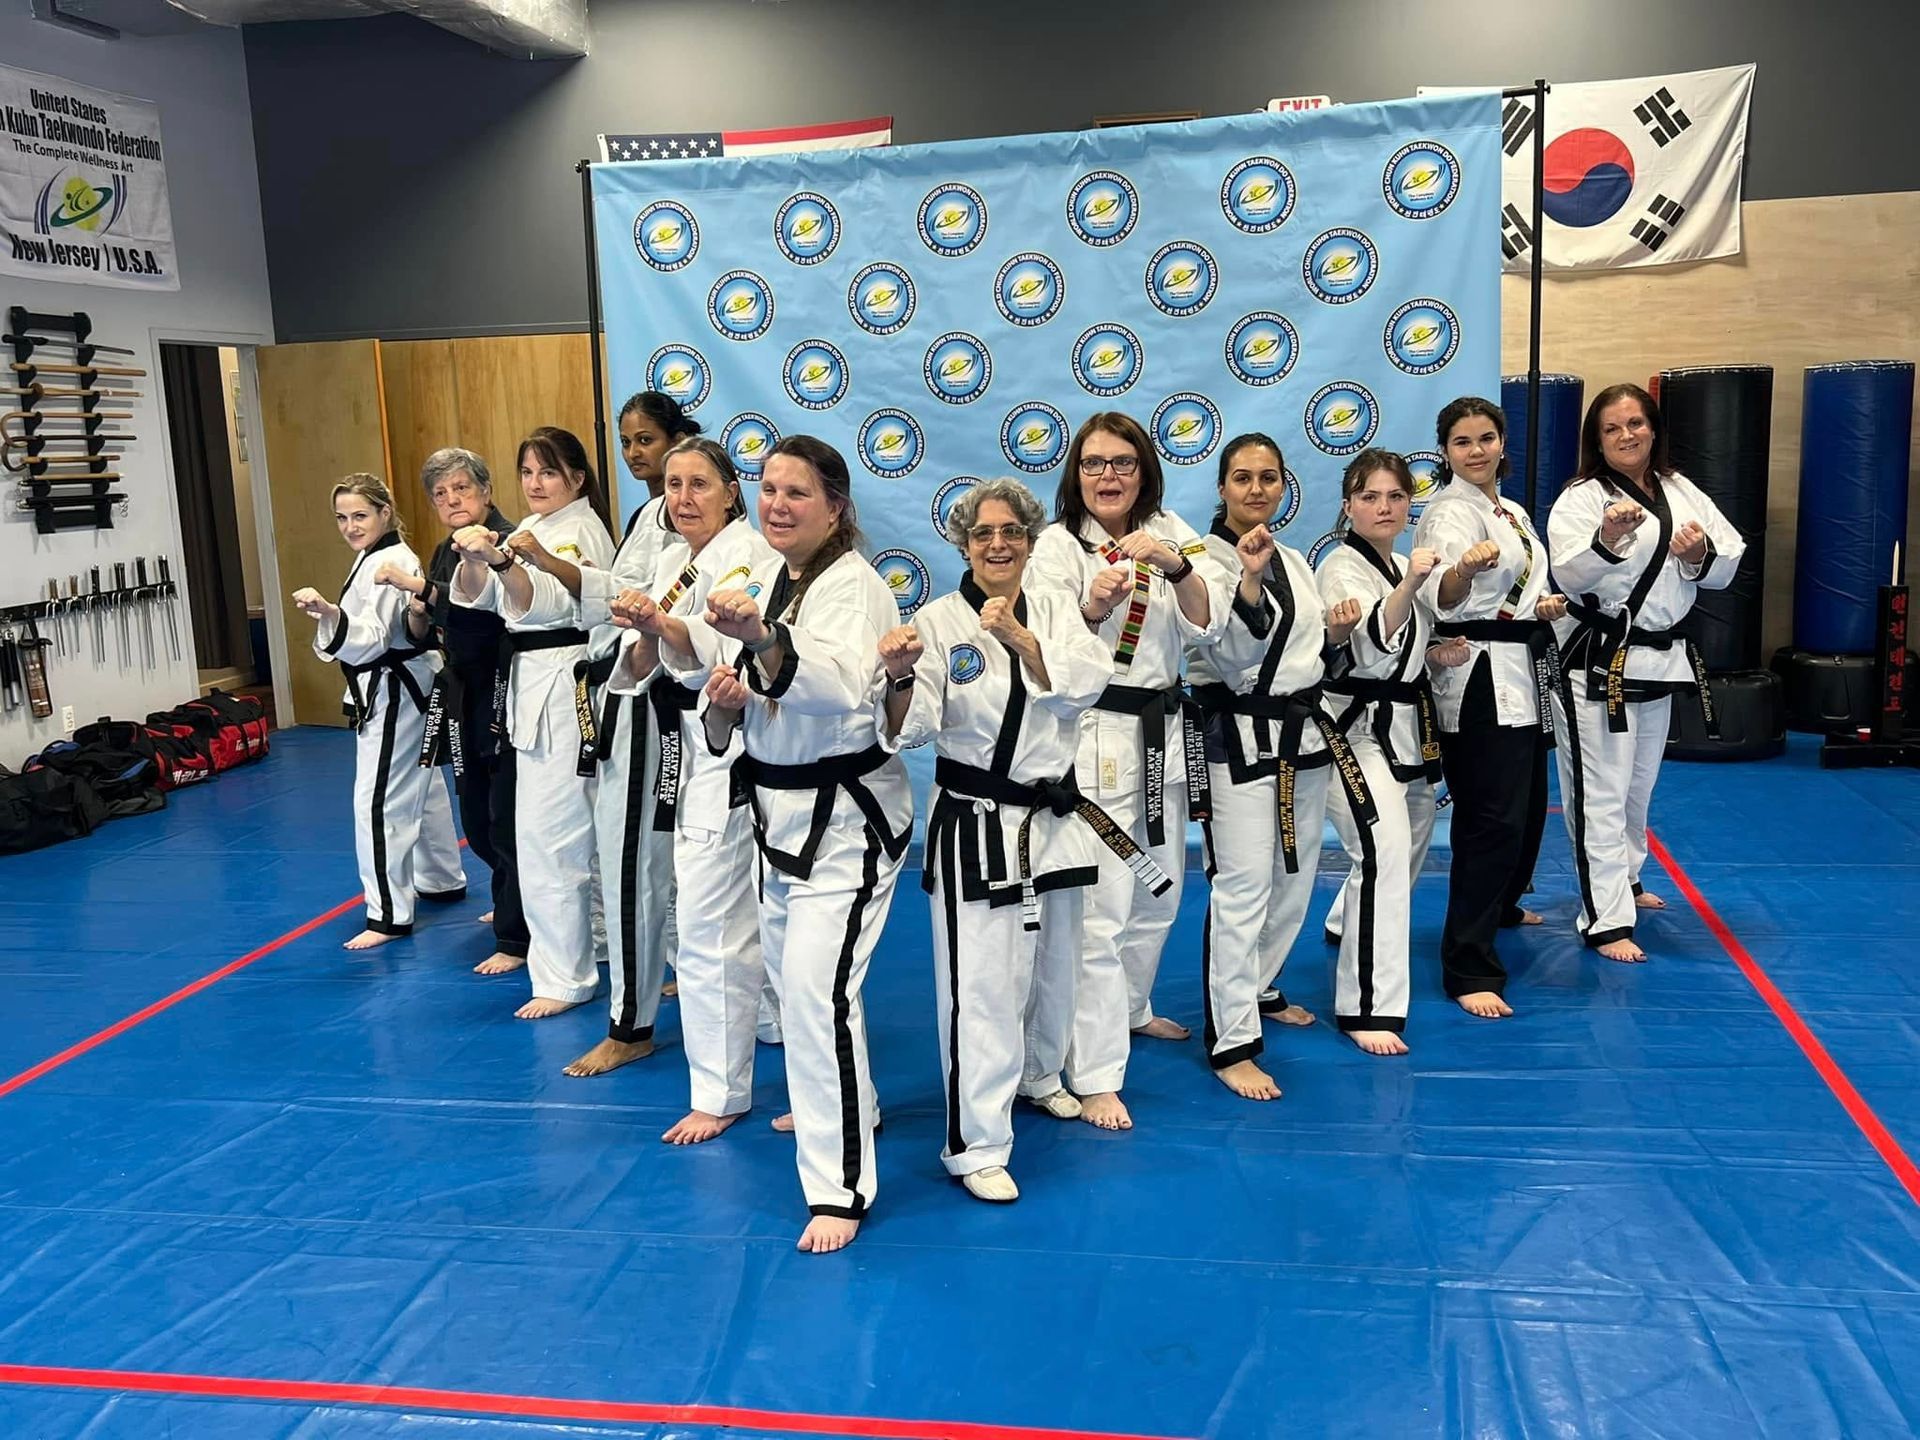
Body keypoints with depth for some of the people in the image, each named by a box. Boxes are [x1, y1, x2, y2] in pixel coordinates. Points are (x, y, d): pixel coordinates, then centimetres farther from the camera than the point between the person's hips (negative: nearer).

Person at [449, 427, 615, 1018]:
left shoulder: (582, 530, -11)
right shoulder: (531, 529, 15)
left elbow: (549, 601, -29)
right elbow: (474, 595, 5)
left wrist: (501, 559, -46)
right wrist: (474, 559, -16)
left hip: (565, 686, -9)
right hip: (532, 682, 9)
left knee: (547, 834, -8)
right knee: (581, 827, 18)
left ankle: (565, 976, 0)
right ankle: (596, 940, 33)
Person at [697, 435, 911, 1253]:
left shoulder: (852, 585, -17)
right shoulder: (766, 580, 8)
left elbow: (843, 684, -38)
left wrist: (760, 637, -53)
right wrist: (726, 699, -7)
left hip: (845, 813, -9)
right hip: (780, 808, 9)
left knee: (817, 990, -13)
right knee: (788, 972, 21)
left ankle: (840, 1188, 0)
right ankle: (842, 1104, 46)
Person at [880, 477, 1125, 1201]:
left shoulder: (1055, 609, 5)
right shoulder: (939, 621, -8)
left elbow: (1086, 684, -12)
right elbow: (911, 729, -15)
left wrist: (1020, 637, -25)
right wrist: (902, 677, -36)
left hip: (1056, 815, 5)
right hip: (975, 823, -5)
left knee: (1054, 965, 20)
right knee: (982, 982, -7)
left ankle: (1038, 1073, 47)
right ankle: (976, 1146, 5)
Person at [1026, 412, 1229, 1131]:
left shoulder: (1170, 534, 7)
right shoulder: (1058, 544, -6)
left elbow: (1208, 624, -4)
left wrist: (1175, 565, -22)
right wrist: (1094, 605, -31)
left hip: (1162, 732, 6)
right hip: (1093, 739, -6)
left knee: (1157, 896, 20)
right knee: (1099, 912, -10)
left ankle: (1130, 1007, 45)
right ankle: (1095, 1078, 0)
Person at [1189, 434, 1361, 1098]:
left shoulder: (1294, 563, 14)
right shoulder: (1208, 557, -9)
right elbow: (1230, 656, -20)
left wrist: (1333, 633, 2)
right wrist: (1250, 581, -31)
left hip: (1305, 732, 8)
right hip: (1241, 737, -8)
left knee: (1295, 881, 15)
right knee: (1243, 888, -10)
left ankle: (1254, 988, 37)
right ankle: (1232, 1042, -3)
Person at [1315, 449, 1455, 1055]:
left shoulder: (1401, 567, 12)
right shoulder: (1342, 568, -13)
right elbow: (1372, 638, -33)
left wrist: (1437, 654, 4)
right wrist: (1410, 584, -49)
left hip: (1405, 724, 9)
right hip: (1357, 725, -9)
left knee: (1410, 846, 22)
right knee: (1384, 852, -23)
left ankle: (1350, 928, 51)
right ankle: (1368, 1007, -17)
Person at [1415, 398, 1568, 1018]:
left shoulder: (1514, 513, 15)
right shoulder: (1449, 512, -12)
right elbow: (1442, 599, -29)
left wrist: (1546, 603, 7)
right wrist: (1464, 568, -50)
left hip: (1525, 670, 9)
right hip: (1478, 678, -9)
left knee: (1528, 806, 19)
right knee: (1492, 821, -13)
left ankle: (1501, 904, 44)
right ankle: (1470, 970, -10)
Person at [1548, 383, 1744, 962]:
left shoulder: (1681, 492, 8)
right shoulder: (1580, 499, -10)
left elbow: (1726, 566, 8)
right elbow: (1571, 574, -24)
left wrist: (1702, 554, -13)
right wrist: (1608, 539, -41)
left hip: (1663, 657, 7)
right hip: (1599, 661, -7)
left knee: (1639, 785, 23)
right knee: (1601, 795, -6)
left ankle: (1624, 878, 43)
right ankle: (1606, 920, -1)